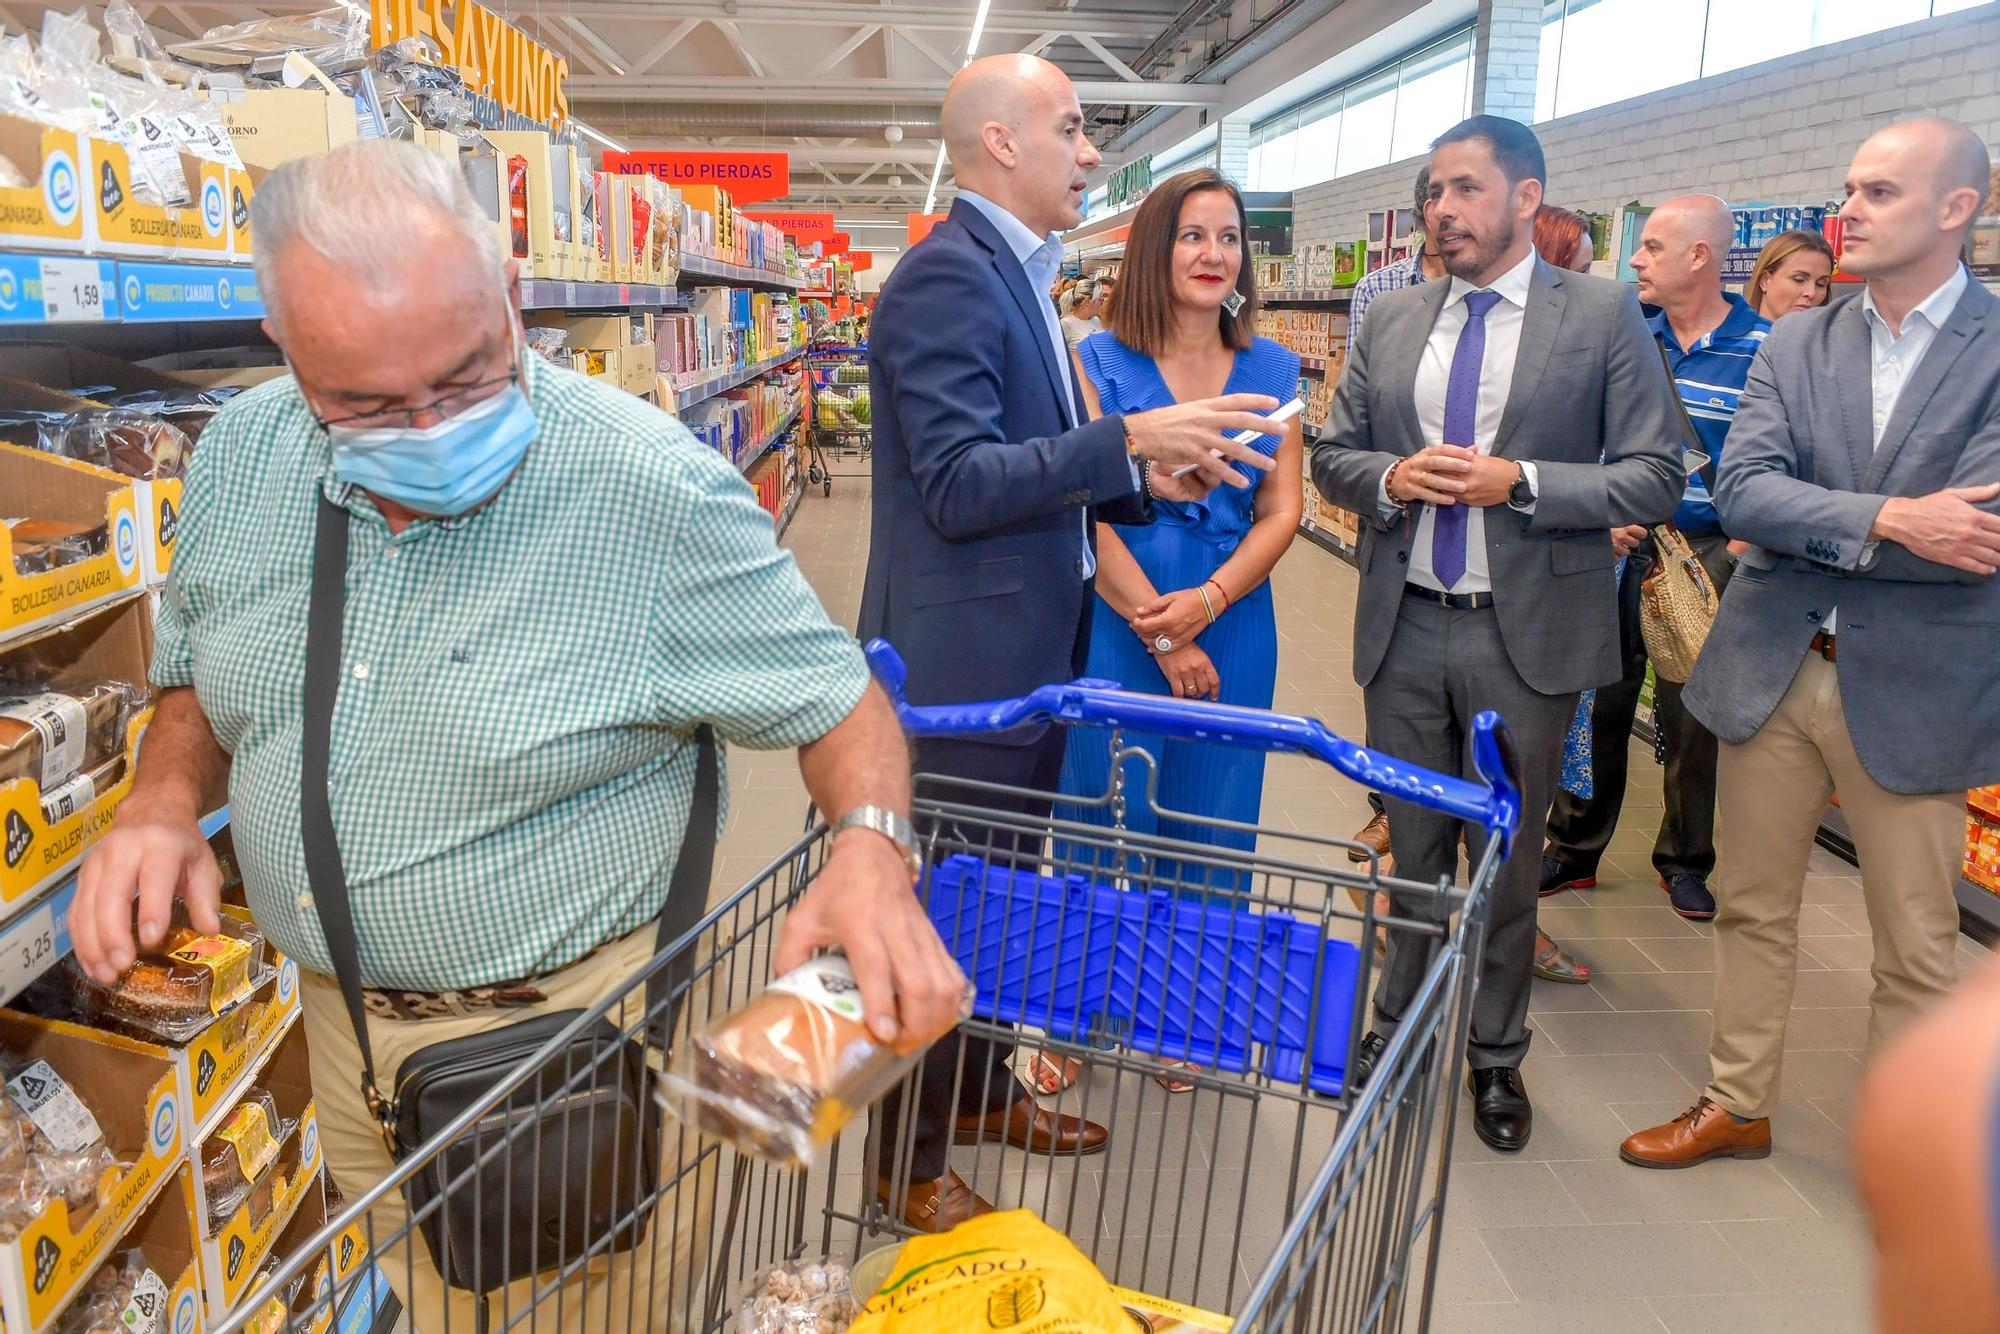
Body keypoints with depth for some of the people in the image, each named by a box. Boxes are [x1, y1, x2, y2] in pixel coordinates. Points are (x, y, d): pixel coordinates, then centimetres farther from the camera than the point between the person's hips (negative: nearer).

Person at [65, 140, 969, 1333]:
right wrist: (165, 801, -8)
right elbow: (200, 676, 11)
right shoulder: (242, 456, -5)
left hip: (573, 1042, -5)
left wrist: (871, 850, -34)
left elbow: (836, 698, -15)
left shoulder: (656, 492, -23)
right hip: (343, 1024, 6)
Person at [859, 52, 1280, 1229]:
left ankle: (985, 1092, 40)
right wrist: (1129, 437, -27)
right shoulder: (948, 275, -17)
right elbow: (960, 483, -24)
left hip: (1031, 653, 10)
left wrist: (1146, 477, 4)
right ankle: (912, 1161, 21)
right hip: (965, 660, -10)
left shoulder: (1019, 275, 14)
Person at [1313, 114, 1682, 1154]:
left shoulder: (1604, 316, -3)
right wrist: (1393, 477, -10)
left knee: (1508, 856, 11)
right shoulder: (1388, 322, 7)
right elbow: (1334, 456, 11)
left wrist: (1519, 481, -18)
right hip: (1405, 628, 3)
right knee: (1413, 846, 15)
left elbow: (1653, 478, -6)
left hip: (1526, 634, -2)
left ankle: (1495, 1056, 30)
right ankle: (1398, 1022, 34)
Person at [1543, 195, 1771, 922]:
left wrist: (1744, 546, -13)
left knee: (1693, 719, 5)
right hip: (1615, 545, 2)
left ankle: (1685, 861, 24)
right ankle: (1574, 849, 20)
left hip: (1707, 555, -2)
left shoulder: (1764, 350, -4)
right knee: (1597, 703, 6)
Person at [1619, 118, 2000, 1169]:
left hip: (1912, 692, -3)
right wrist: (1885, 520, -22)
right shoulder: (1794, 346, 5)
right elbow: (1738, 491, -10)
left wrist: (1805, 530, -14)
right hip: (1771, 674, 3)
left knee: (1915, 948, 10)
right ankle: (1737, 1105, 33)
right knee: (1752, 910, 15)